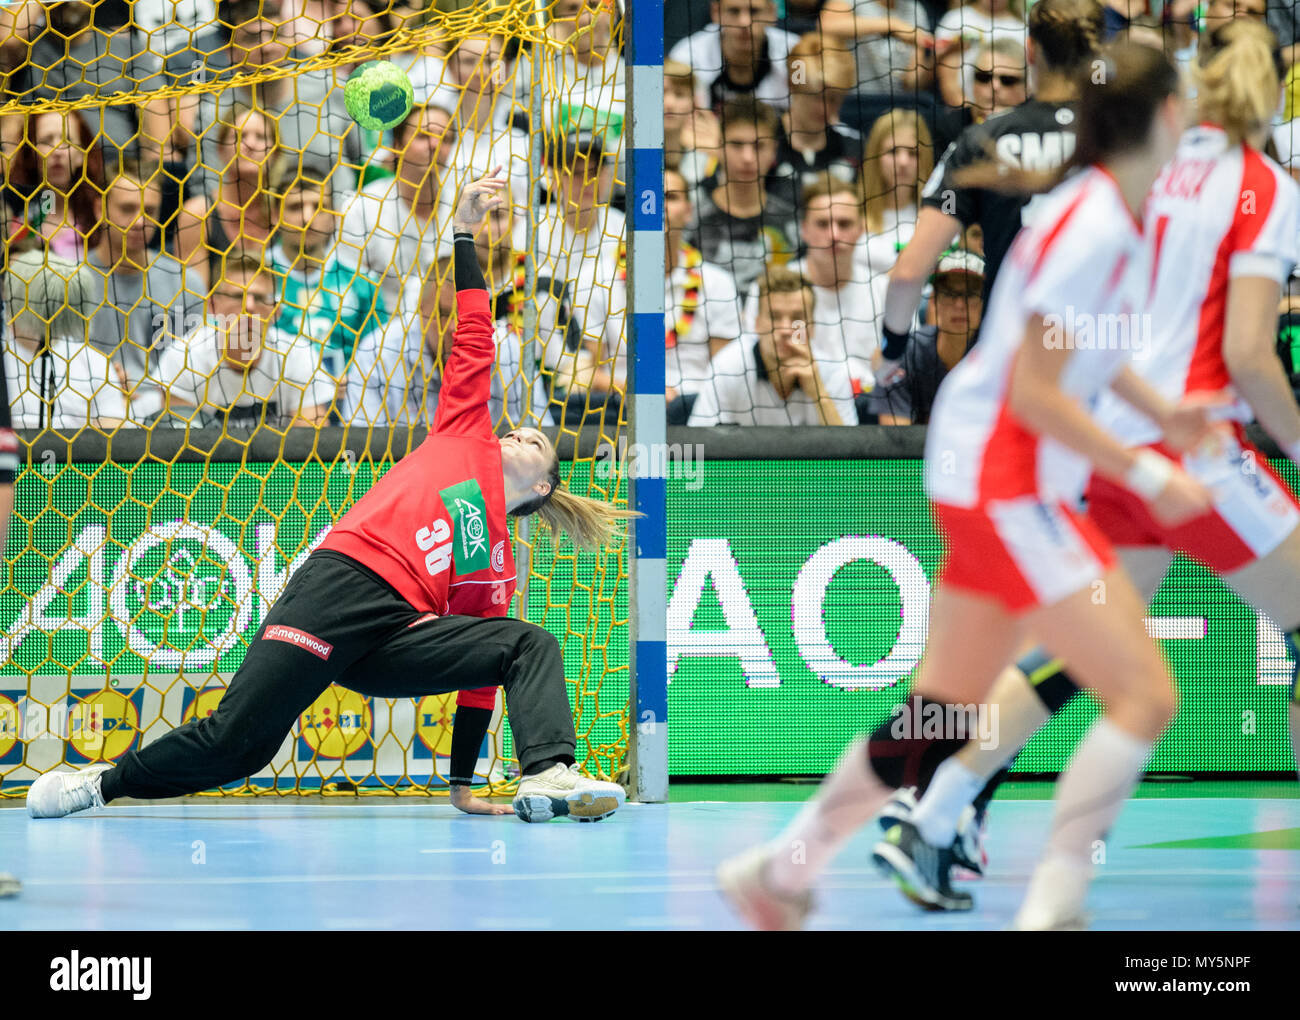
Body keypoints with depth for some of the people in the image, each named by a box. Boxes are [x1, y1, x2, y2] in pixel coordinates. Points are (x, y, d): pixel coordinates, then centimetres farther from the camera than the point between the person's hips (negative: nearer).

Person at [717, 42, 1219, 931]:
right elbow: (1033, 391, -21)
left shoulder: (1113, 214, 9)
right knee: (1147, 695, -11)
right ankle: (1053, 907, -11)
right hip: (1008, 487, -10)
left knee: (945, 717, 15)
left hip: (983, 481, 10)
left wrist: (1162, 412, 12)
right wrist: (1146, 474, -18)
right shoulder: (1093, 230, -20)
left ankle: (776, 874, 23)